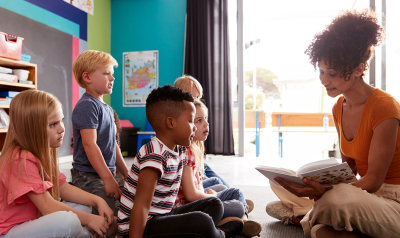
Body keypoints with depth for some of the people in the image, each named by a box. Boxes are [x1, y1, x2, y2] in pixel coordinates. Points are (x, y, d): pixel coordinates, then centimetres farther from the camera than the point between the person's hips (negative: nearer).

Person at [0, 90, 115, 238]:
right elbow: (47, 207, -25)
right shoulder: (22, 159, -25)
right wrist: (89, 219, -18)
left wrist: (98, 201, -6)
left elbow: (63, 188, 6)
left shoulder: (42, 152, 5)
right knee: (68, 221, -30)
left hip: (32, 220, 9)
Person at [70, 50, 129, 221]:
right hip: (88, 175, -9)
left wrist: (127, 174, 18)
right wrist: (107, 179, -24)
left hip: (108, 173, 9)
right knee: (116, 214, -25)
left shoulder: (107, 109, 16)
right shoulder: (86, 106, -12)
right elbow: (89, 144, -21)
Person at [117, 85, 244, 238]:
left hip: (162, 216, 10)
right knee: (200, 221, -31)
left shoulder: (179, 149, 5)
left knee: (214, 204, 15)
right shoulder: (155, 156, -24)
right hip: (140, 226, -10)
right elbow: (141, 206, -27)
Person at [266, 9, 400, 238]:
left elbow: (373, 180, -20)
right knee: (280, 182, 2)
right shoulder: (339, 108, 4)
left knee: (338, 200, -40)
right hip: (360, 192, 7)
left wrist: (324, 192, -36)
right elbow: (349, 169, 8)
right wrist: (318, 183, -10)